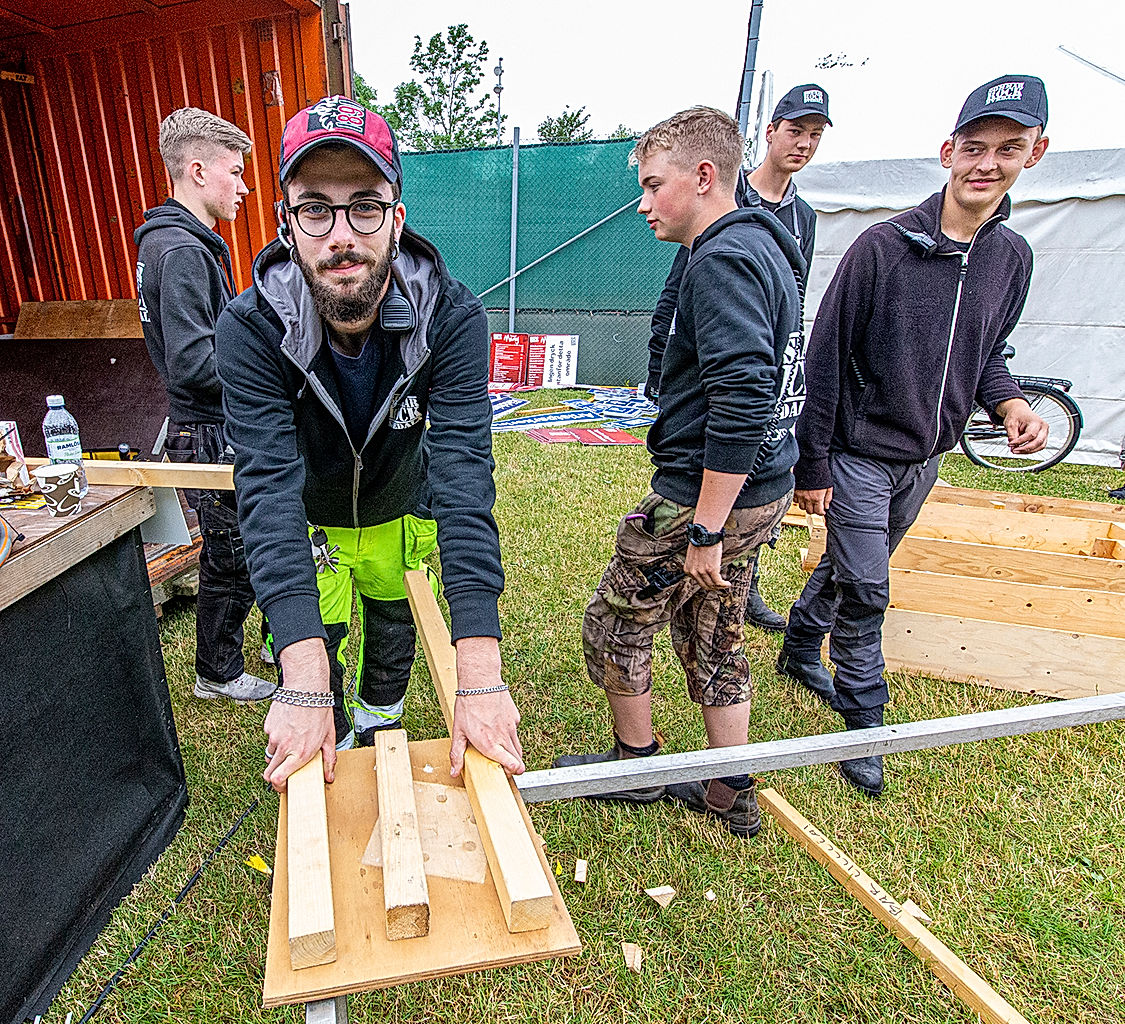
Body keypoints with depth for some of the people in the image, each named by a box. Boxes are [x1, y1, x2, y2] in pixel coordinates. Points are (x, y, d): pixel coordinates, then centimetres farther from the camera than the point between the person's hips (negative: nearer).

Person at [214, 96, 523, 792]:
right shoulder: (252, 328, -30)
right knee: (315, 656, 5)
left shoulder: (452, 316, -31)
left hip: (401, 514, 1)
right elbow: (270, 487, -38)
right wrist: (305, 688, -48)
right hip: (307, 519, -1)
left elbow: (464, 476, -40)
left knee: (395, 642, 20)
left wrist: (480, 677, -48)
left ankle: (383, 725, 54)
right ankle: (336, 756, 39)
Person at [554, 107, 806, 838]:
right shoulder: (764, 249, 16)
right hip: (760, 490, 10)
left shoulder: (724, 259, -17)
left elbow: (742, 402, -28)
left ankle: (636, 763, 30)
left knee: (616, 624, 9)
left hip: (705, 493, -10)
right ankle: (733, 794, 34)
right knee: (713, 636, 20)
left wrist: (705, 529, -24)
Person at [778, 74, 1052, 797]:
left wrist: (1009, 402, -8)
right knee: (865, 589, -3)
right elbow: (825, 362, -13)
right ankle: (864, 724, 15)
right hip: (860, 455, -6)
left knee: (851, 566, 20)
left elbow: (986, 352, 16)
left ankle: (799, 651, 43)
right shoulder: (883, 247, -14)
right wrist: (813, 467, -14)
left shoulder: (1012, 256, 4)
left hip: (925, 459, 6)